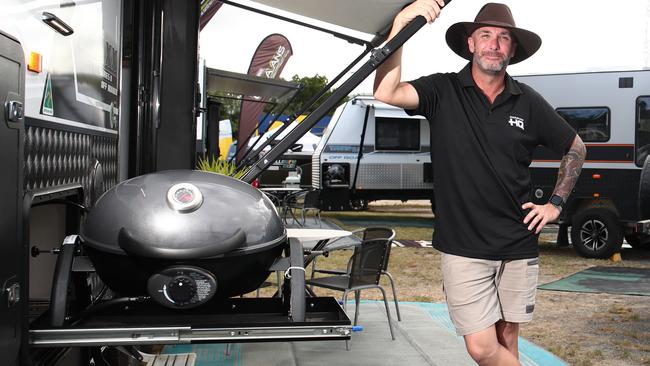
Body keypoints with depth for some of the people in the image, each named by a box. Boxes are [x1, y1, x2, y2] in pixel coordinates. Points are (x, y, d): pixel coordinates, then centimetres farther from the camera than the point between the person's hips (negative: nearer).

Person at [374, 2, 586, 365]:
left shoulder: (528, 101, 3)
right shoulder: (443, 91, -5)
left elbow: (576, 148, 16)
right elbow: (386, 92, -24)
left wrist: (556, 203, 8)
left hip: (518, 246, 3)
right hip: (464, 247, -2)